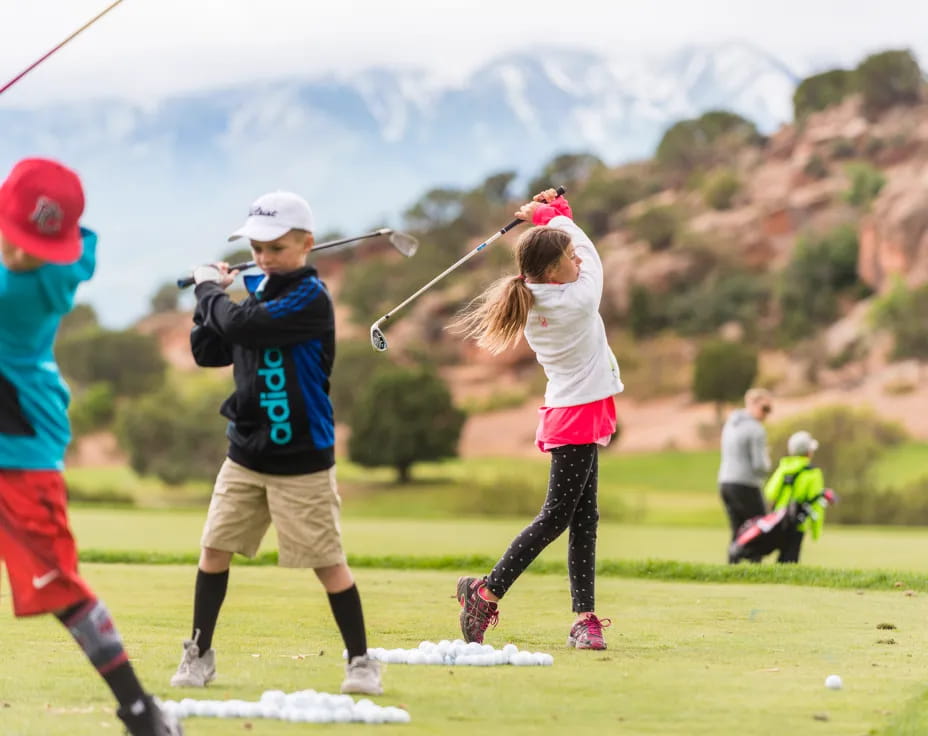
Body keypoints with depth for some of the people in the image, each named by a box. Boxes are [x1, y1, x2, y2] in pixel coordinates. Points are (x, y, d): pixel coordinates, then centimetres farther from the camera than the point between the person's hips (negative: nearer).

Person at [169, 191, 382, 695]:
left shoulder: (310, 298, -16)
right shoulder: (258, 292, 8)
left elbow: (242, 328, -27)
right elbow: (209, 353, 12)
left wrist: (209, 288, -10)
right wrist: (211, 296, 0)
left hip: (300, 459, -7)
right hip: (246, 453, 7)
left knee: (326, 560, -2)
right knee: (215, 546, 5)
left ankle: (360, 660, 9)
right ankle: (199, 653, 16)